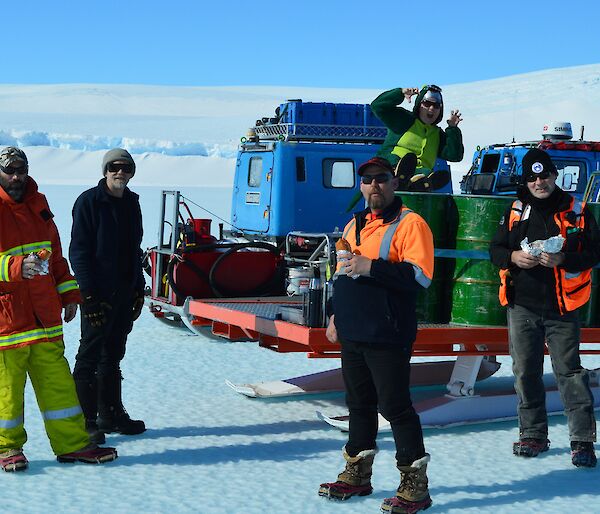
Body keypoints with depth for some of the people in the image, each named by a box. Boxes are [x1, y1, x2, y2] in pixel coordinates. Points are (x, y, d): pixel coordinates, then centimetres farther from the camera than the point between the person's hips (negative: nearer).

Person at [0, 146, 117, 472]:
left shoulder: (36, 204, 14)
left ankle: (72, 444, 15)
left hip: (44, 316, 6)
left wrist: (68, 293, 16)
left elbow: (54, 253, 21)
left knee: (57, 379, 8)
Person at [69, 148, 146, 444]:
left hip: (125, 294, 7)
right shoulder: (89, 202, -9)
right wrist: (89, 295, -18)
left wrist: (139, 288, 14)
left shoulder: (131, 203, 13)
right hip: (98, 294, -7)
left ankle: (111, 414, 24)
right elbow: (78, 251, -13)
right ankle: (85, 421, 3)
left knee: (113, 356, 15)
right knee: (90, 357, -2)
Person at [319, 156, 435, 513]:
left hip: (387, 336, -8)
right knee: (359, 404, 16)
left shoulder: (410, 223, -9)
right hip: (353, 334, 8)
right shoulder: (355, 225, 16)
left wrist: (372, 267, -24)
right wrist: (336, 316, 22)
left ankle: (415, 485, 3)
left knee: (395, 406, -6)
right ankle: (357, 475, 28)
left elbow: (420, 275, -21)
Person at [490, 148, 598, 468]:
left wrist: (563, 259, -19)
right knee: (525, 373, 8)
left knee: (569, 372, -5)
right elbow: (495, 249, 11)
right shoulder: (515, 211, 8)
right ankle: (533, 434, 21)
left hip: (562, 309, -3)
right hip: (522, 306, 3)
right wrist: (513, 257, -10)